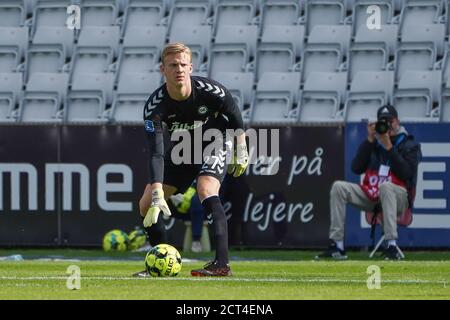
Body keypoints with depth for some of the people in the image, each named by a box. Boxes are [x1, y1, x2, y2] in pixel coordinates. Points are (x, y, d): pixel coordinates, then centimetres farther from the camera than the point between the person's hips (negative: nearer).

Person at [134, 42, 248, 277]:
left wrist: (241, 151, 1)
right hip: (182, 149, 4)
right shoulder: (155, 106, -27)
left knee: (206, 190, -31)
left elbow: (234, 114, -6)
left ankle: (222, 264, -36)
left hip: (216, 142, -4)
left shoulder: (208, 90, -29)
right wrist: (157, 195, -42)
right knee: (146, 205, -2)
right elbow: (156, 154, -32)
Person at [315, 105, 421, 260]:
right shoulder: (373, 144, 16)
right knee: (339, 187, -15)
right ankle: (337, 246, -18)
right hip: (370, 197, 5)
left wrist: (389, 146, -15)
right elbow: (356, 168, 3)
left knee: (385, 186, -39)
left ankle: (392, 246, -44)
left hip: (399, 198, -5)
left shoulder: (410, 145, 3)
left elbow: (406, 173, -13)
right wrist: (370, 140, -1)